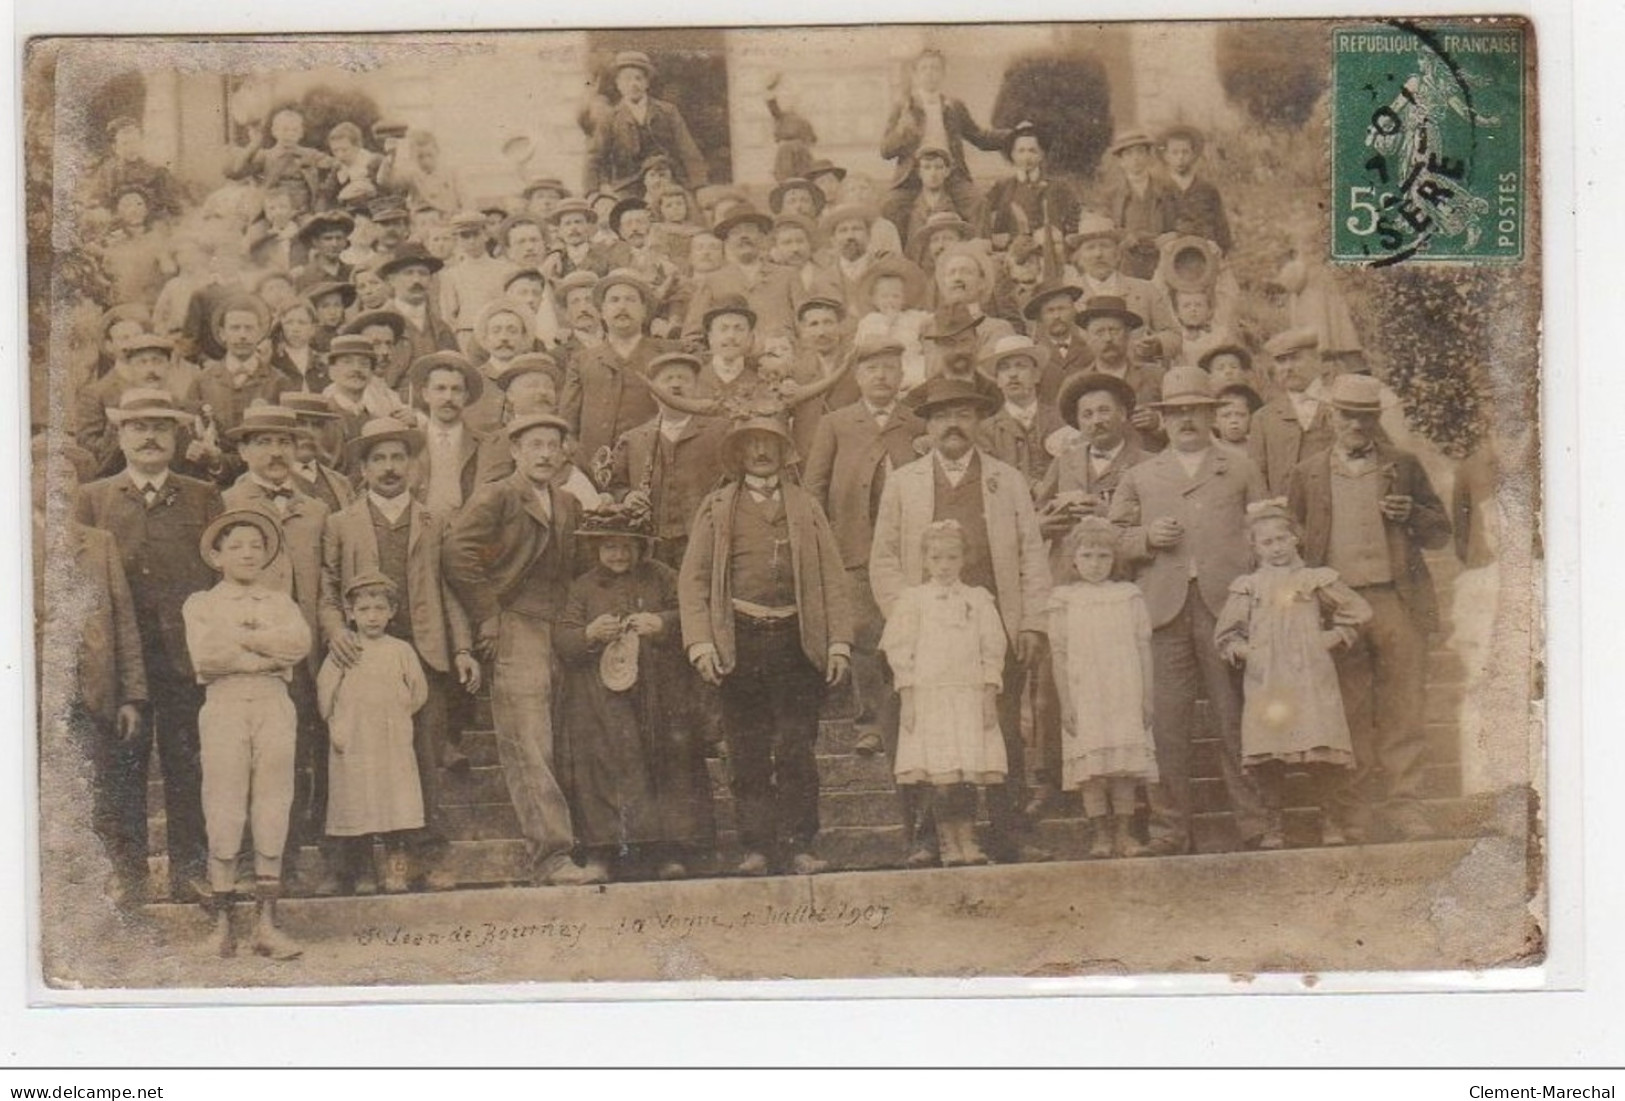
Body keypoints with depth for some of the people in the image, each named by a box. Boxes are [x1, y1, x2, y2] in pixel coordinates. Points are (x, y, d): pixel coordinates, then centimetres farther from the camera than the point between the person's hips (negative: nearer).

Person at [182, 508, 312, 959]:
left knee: (272, 811, -2)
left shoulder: (279, 602, 18)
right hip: (224, 704, -2)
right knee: (224, 811, -5)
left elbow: (300, 641, -3)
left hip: (273, 705, 2)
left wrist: (242, 638, -6)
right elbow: (205, 654, -7)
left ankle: (267, 922, 0)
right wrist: (268, 656, -4)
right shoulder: (200, 604, 11)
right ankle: (222, 922, 0)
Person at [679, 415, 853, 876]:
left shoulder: (806, 507, 16)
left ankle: (798, 846, 0)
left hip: (796, 639, 0)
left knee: (796, 749, -4)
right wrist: (700, 643, -6)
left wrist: (839, 642, 2)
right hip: (739, 641, 0)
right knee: (748, 754, 0)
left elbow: (832, 578, 12)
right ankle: (757, 846, 6)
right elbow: (693, 579, 6)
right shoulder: (716, 509, 12)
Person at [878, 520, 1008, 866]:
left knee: (968, 774, -2)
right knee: (937, 775, -6)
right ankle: (947, 842, -1)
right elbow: (900, 652, 2)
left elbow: (992, 650, 10)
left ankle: (968, 840, 3)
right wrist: (906, 697, -4)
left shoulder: (978, 599, 10)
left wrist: (990, 695, 2)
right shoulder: (912, 599, 5)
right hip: (927, 694, -2)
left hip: (970, 695, 2)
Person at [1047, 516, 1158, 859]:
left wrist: (1146, 696, 3)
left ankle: (1123, 832, 3)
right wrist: (1065, 701, -4)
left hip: (1124, 693, 1)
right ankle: (1099, 834, -1)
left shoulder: (1129, 595, 9)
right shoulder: (1064, 599, 5)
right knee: (1090, 764, -6)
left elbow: (1143, 647, 8)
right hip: (1084, 694, -1)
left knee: (1126, 763, -2)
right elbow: (1059, 652, 2)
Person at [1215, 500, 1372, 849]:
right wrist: (1243, 651, -3)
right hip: (1265, 683, 1)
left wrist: (1333, 638, 5)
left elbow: (1357, 610, 16)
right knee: (1266, 757, -4)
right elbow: (1225, 635, 15)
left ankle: (1330, 821, 6)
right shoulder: (1247, 588, 11)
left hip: (1311, 679, -1)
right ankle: (1273, 826, 7)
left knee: (1321, 755, -7)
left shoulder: (1315, 580, 10)